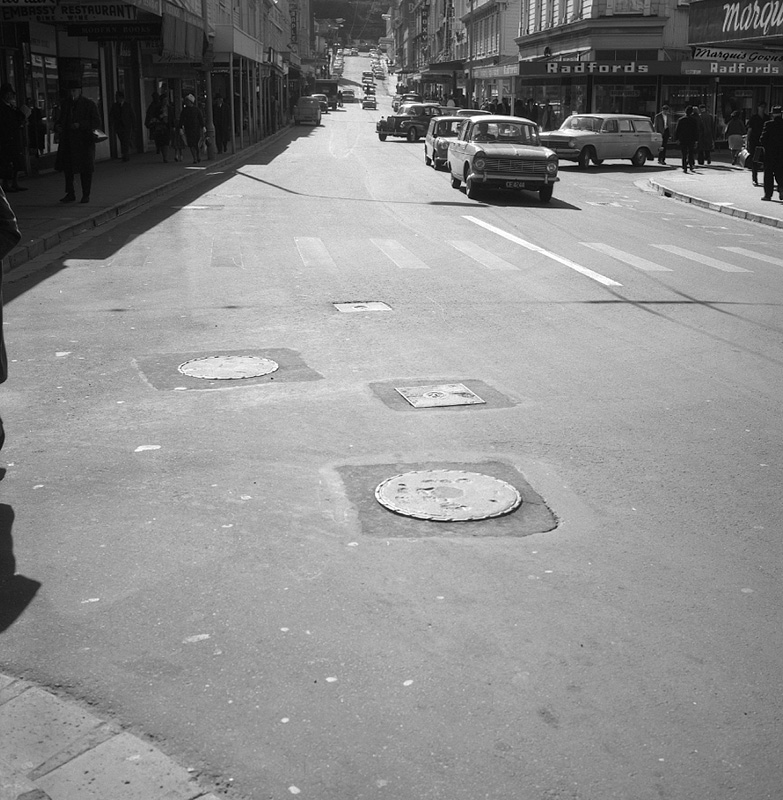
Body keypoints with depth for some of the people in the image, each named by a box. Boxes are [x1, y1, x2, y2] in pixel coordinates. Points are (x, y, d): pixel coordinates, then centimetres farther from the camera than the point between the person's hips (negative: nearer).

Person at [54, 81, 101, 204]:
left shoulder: (89, 104, -2)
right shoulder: (66, 104, 13)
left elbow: (97, 122, -7)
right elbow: (62, 119, 26)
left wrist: (80, 125, -18)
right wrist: (59, 126, 3)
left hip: (84, 141, -5)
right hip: (68, 142, 5)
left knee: (85, 169, 0)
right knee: (67, 167, 3)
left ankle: (86, 195, 10)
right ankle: (70, 194, 13)